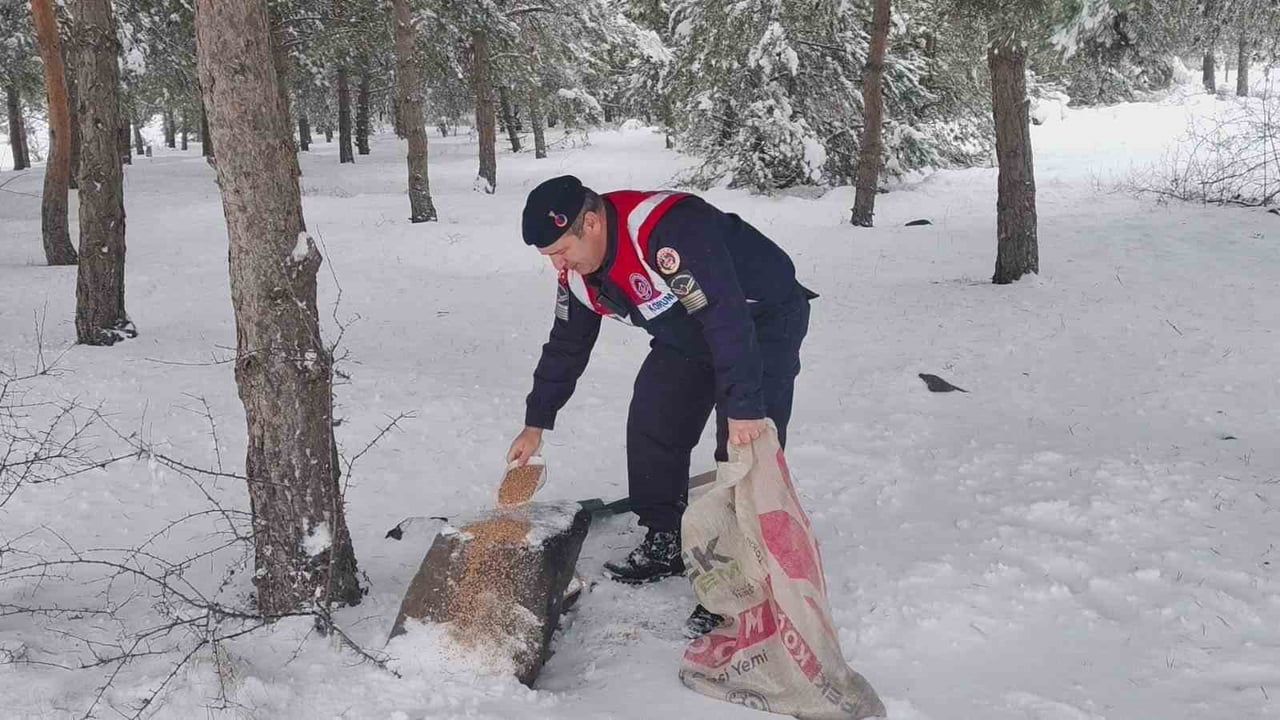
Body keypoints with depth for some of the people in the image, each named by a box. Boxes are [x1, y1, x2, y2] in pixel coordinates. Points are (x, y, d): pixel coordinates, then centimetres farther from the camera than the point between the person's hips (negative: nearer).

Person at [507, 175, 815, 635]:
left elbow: (726, 318, -39)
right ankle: (665, 544, 21)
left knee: (746, 450, -17)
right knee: (650, 427, 5)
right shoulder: (578, 272, -8)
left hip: (764, 321, -8)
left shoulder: (671, 228, -37)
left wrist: (743, 408, -41)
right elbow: (566, 345, 6)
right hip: (686, 336, 8)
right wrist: (536, 423, 10)